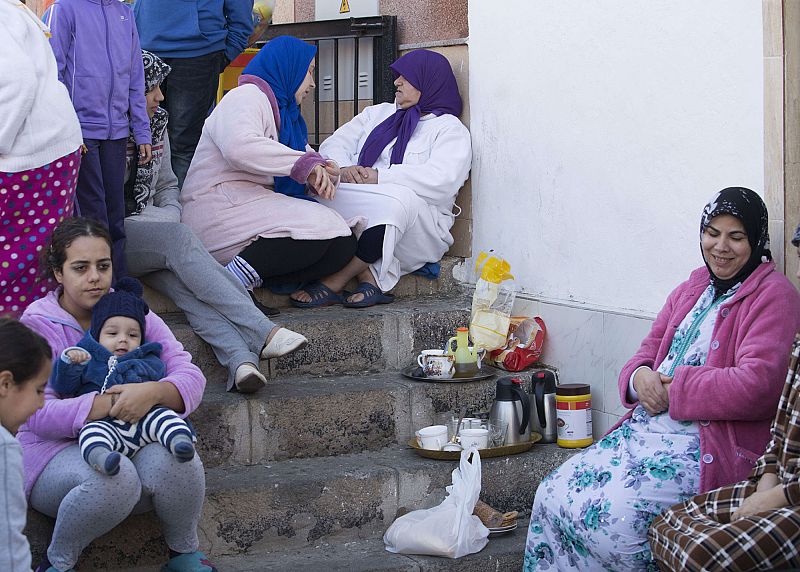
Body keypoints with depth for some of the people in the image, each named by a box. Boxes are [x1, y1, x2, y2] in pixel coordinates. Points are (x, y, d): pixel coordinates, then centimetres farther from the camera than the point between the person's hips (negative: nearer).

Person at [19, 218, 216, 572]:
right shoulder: (37, 326, -6)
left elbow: (190, 377, -4)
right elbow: (37, 413, -17)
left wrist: (153, 392, -28)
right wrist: (110, 404, -28)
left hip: (135, 440, 3)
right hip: (58, 450, -3)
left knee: (176, 461, -30)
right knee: (114, 477, -37)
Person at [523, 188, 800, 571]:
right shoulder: (691, 290, 19)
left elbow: (757, 386, -17)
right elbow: (648, 352, 22)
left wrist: (674, 387, -12)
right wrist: (639, 375, -4)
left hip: (708, 447, -8)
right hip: (643, 429, 8)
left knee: (617, 518, -29)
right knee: (553, 495, -8)